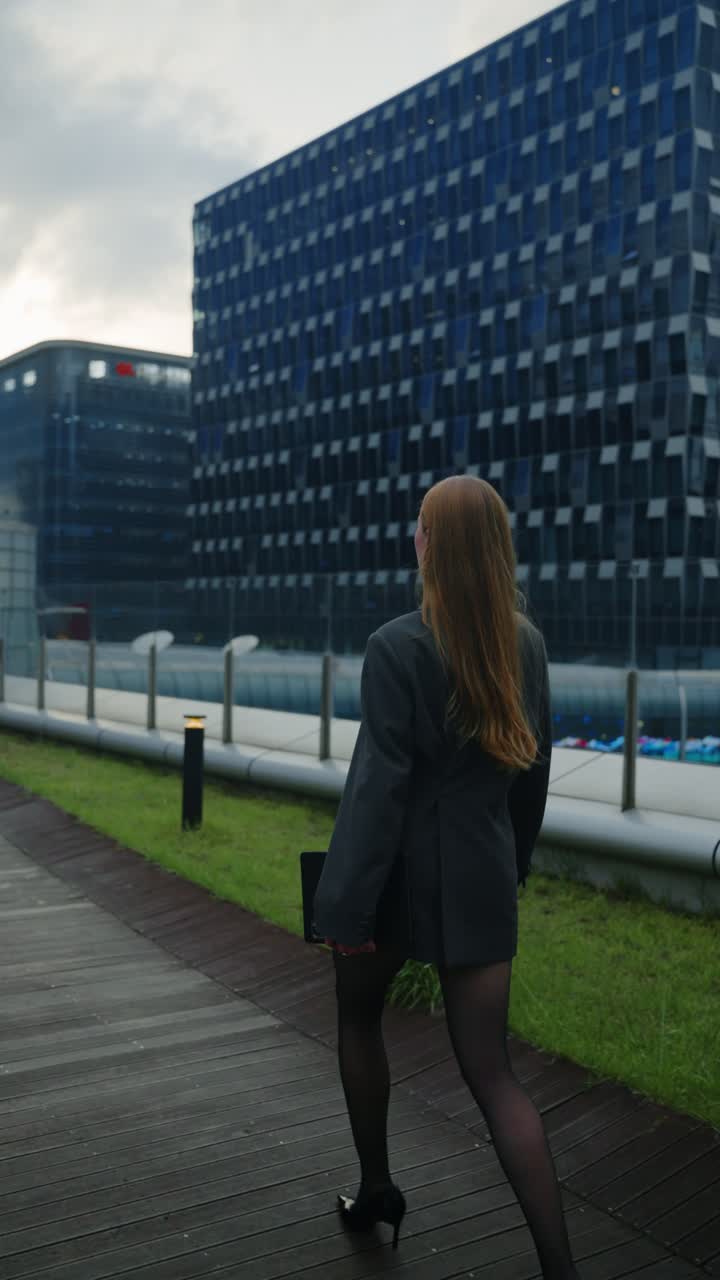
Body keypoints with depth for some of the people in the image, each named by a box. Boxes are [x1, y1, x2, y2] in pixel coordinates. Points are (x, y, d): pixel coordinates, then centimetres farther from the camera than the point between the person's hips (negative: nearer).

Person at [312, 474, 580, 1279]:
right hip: (482, 874, 4)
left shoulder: (397, 647, -16)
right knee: (491, 1070, 7)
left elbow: (379, 784, -18)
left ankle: (376, 1191, 36)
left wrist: (348, 906, -13)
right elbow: (533, 771, 10)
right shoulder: (526, 644, 2)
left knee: (359, 1022, 23)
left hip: (399, 870, -4)